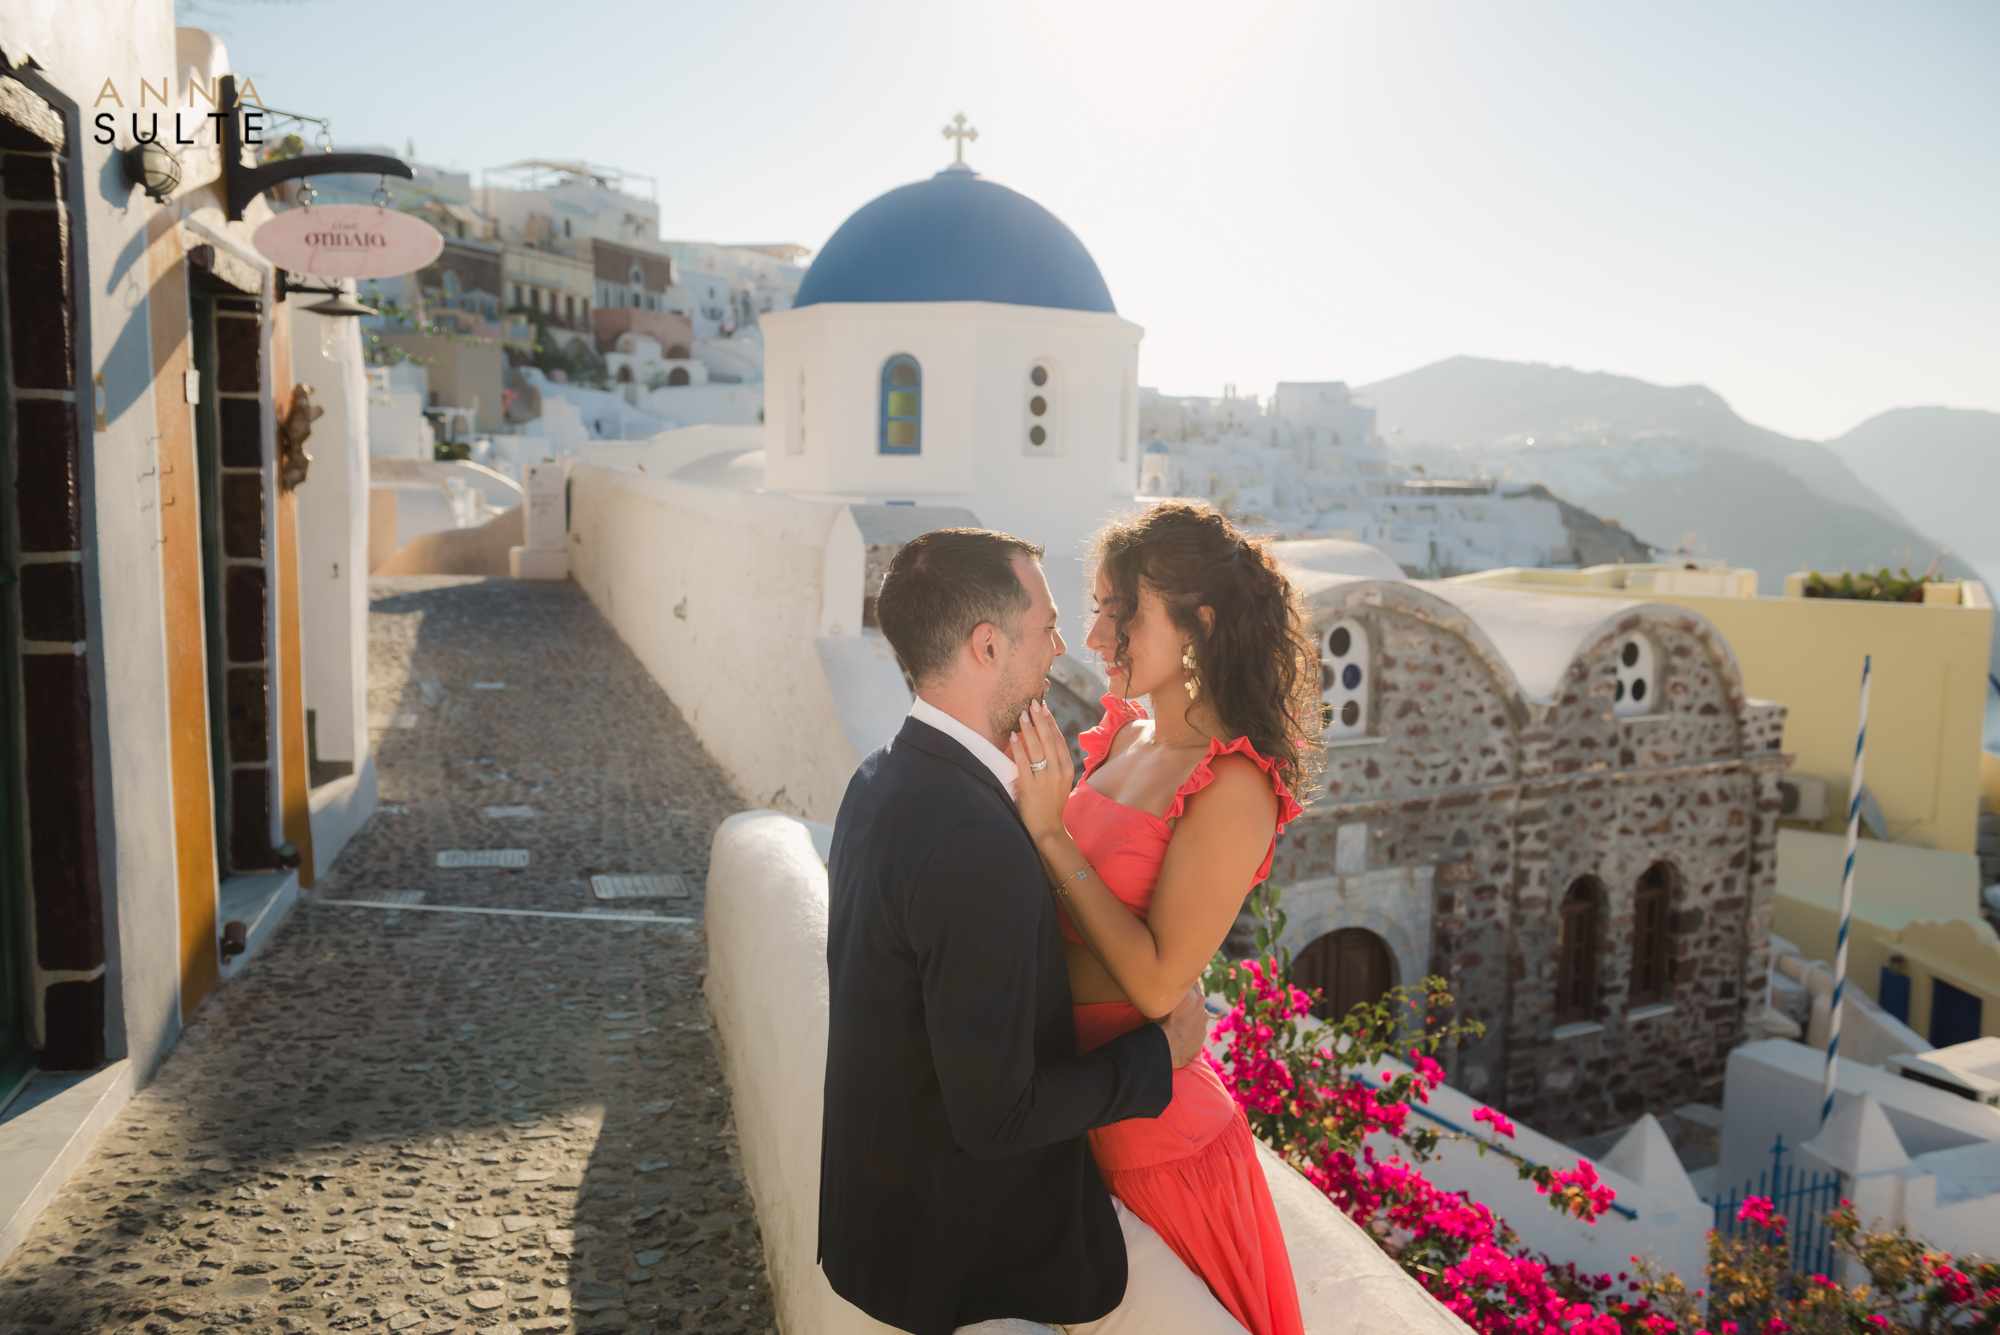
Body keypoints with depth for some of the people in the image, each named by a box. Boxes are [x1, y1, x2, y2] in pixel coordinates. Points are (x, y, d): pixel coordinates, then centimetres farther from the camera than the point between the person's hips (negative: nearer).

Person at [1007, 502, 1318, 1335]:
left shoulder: (1232, 788, -24)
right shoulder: (1124, 730, 0)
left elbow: (1159, 982, -26)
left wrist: (1049, 830, -26)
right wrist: (1022, 783, -7)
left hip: (1150, 1129, -7)